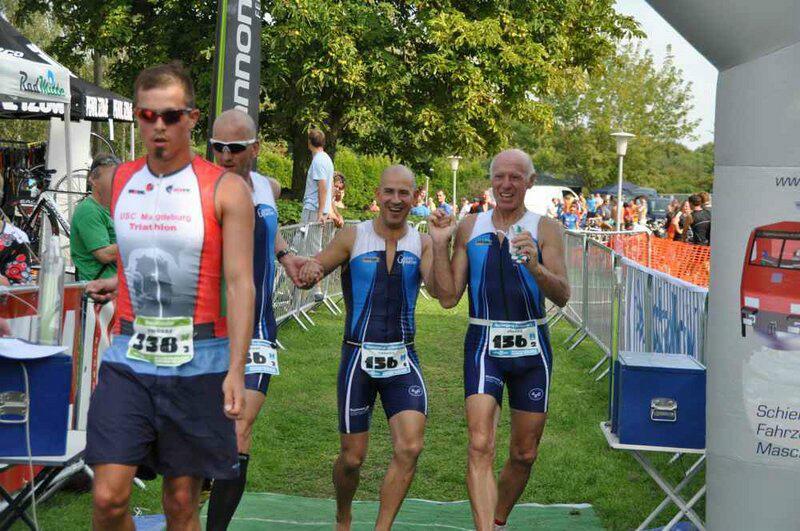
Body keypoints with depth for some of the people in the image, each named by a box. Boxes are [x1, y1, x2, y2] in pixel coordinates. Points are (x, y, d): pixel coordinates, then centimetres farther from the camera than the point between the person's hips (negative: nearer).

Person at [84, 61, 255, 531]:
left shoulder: (226, 190, -6)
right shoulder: (117, 182, 8)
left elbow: (240, 284, -10)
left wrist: (236, 370, -17)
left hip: (197, 363, -3)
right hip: (129, 357, 3)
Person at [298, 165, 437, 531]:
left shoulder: (421, 243, 1)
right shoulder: (353, 237, -3)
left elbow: (439, 290, -14)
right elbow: (305, 277, -2)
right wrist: (310, 270, -26)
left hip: (403, 359, 1)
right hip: (358, 358, -1)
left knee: (410, 448, -14)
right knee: (352, 457, 5)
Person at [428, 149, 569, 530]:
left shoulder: (545, 229, 0)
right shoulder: (469, 228, 6)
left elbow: (562, 296, -12)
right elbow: (448, 297, 4)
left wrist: (535, 267, -30)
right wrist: (440, 244, -5)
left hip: (531, 348, 1)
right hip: (484, 345, 0)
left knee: (524, 454, 11)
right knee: (480, 447, -17)